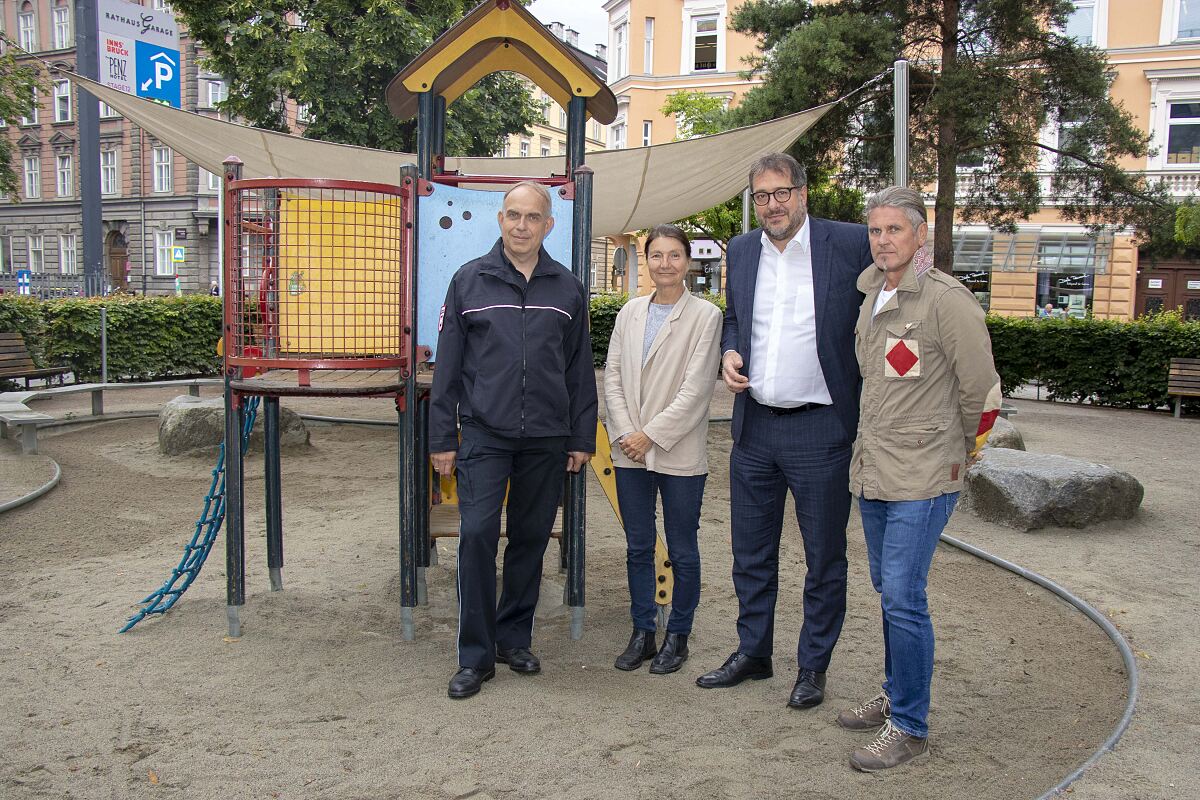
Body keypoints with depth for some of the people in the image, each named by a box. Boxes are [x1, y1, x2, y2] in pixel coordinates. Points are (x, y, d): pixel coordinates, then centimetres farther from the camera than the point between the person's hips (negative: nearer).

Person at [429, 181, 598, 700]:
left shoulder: (567, 289, 8)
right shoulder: (469, 281, 4)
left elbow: (580, 369, 11)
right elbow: (448, 364, 4)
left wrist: (582, 438, 8)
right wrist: (442, 438, 1)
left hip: (546, 440, 2)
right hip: (484, 433, -2)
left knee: (531, 538, 9)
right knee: (477, 534, -8)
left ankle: (514, 639, 25)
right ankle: (475, 655, 3)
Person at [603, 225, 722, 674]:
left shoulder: (705, 316, -6)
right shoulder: (630, 312, 8)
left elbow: (696, 388, -12)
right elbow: (612, 376, 6)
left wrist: (651, 435, -13)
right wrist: (626, 434, -6)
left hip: (679, 454, -4)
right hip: (630, 451, 4)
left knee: (682, 551, 8)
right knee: (638, 547, 12)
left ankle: (678, 636, 23)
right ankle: (642, 633, 25)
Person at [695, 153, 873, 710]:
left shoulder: (850, 244, -8)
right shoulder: (741, 250, 8)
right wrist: (730, 351, -1)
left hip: (820, 429, -5)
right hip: (754, 428, 5)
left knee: (824, 559, 9)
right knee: (751, 554, 16)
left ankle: (813, 666, 26)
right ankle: (752, 653, 33)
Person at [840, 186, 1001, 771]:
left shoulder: (947, 300, -14)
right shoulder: (870, 295, 10)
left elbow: (981, 392, -10)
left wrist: (959, 454, 1)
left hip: (922, 478, -8)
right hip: (873, 470, 8)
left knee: (903, 597, -7)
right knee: (888, 591, 17)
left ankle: (909, 727, 7)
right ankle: (895, 696, 33)